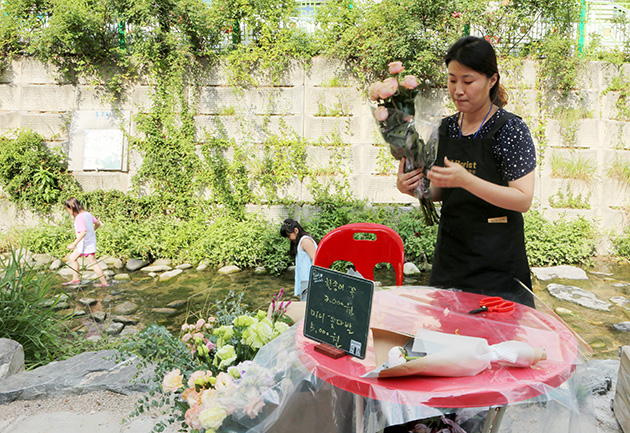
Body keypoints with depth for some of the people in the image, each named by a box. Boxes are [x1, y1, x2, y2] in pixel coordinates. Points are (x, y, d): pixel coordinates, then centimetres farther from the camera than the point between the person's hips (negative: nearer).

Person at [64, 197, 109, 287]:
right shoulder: (87, 214, 4)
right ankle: (76, 279, 26)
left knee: (93, 263, 0)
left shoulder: (79, 218, -23)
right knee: (73, 258, 19)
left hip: (87, 243, -10)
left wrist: (74, 244, -32)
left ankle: (104, 283, 7)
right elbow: (98, 223, 14)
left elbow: (83, 232, -32)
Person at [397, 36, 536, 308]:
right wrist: (414, 189, -9)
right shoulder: (446, 128, 5)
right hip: (449, 259, 5)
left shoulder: (511, 129, -12)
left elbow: (523, 199, -18)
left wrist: (465, 180, -29)